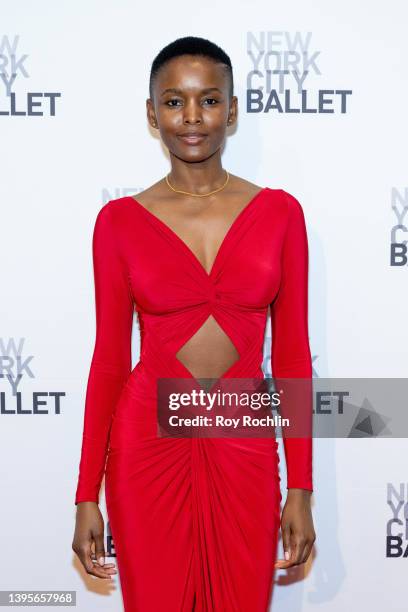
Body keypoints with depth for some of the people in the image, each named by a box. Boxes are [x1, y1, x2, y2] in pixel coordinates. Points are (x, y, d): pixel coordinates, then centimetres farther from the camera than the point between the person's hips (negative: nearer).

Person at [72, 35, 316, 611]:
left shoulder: (279, 212, 0)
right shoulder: (120, 220, -2)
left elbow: (292, 355, 1)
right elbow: (109, 359, 1)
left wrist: (301, 488, -1)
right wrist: (87, 496, 0)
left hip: (244, 449, 1)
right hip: (147, 442, 0)